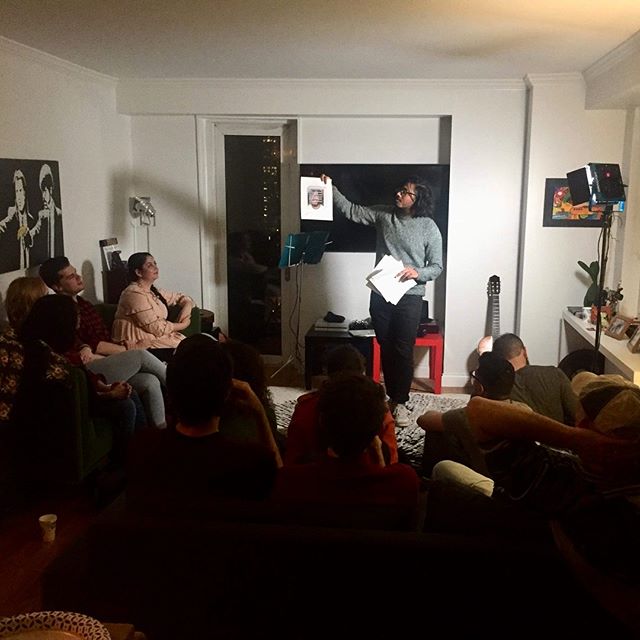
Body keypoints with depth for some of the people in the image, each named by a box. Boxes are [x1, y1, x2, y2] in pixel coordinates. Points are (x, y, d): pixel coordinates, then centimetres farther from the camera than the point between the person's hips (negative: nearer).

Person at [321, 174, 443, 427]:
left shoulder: (429, 228, -5)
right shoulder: (383, 214, 4)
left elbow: (437, 267, -1)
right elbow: (351, 211, 10)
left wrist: (417, 273, -20)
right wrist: (331, 189, 0)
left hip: (409, 297, -3)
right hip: (380, 294, 4)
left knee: (403, 351, -2)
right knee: (386, 349, 10)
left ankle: (400, 402, 10)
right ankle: (392, 396, 24)